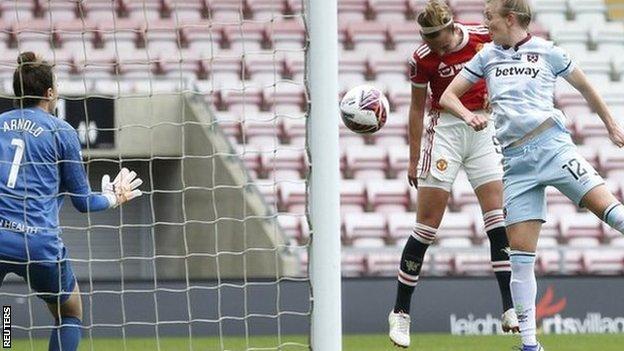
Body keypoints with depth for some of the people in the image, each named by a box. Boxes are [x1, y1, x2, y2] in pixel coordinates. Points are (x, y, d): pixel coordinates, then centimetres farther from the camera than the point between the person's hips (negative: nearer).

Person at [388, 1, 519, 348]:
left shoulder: (484, 36, -9)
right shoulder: (422, 59, -11)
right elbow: (417, 108, 1)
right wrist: (414, 158, 3)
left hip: (484, 128, 2)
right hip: (445, 129, -2)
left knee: (498, 219, -6)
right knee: (427, 226, -4)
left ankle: (510, 309, -4)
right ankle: (400, 312, 5)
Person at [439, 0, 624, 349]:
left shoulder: (546, 51, 7)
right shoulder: (487, 56, 16)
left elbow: (584, 85, 18)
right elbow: (448, 96, 16)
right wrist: (467, 114, -5)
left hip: (551, 145, -3)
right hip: (515, 160, 3)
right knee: (520, 254, -3)